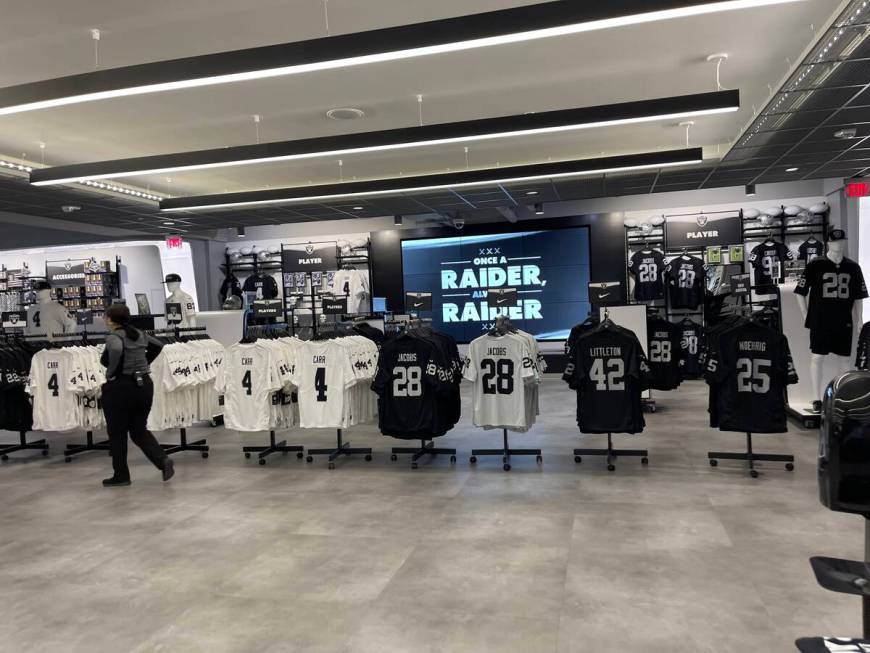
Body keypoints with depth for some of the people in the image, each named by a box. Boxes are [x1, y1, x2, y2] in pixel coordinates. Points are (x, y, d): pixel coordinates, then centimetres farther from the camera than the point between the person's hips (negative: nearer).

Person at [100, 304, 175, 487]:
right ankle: (163, 459, -5)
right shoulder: (139, 334, 9)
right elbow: (159, 345, 24)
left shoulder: (113, 337, -11)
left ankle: (121, 475, 19)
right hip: (144, 385, 6)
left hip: (120, 388, -6)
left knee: (117, 433, 10)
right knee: (139, 430, 15)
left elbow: (116, 350, -34)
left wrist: (111, 374, -20)